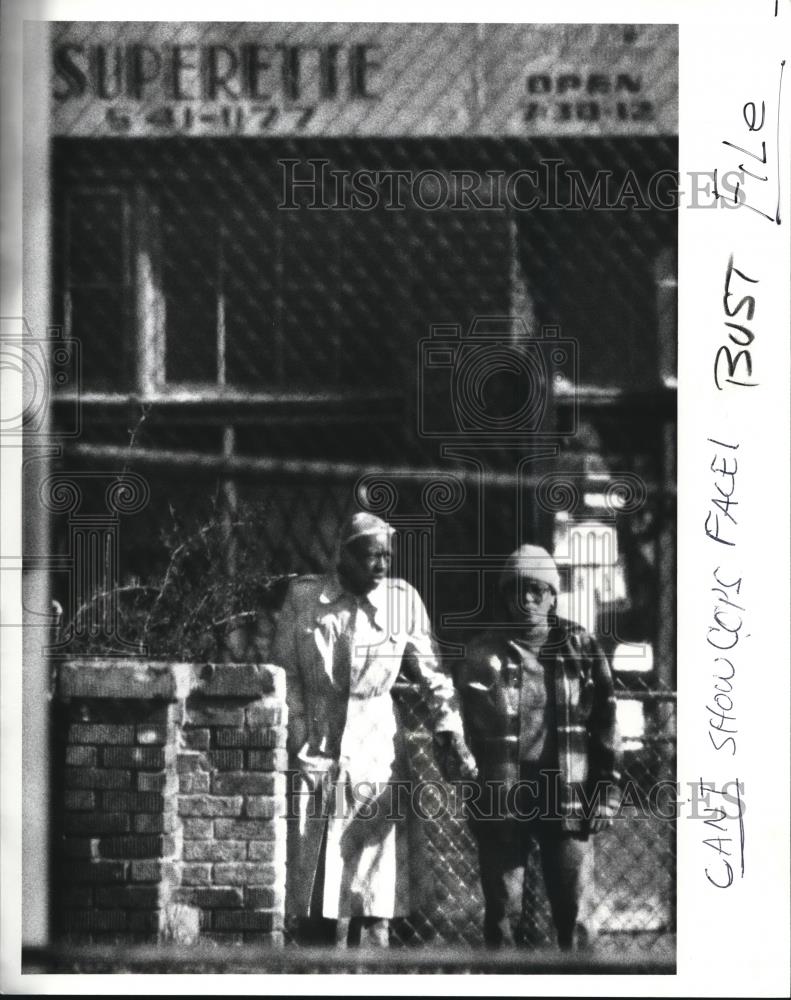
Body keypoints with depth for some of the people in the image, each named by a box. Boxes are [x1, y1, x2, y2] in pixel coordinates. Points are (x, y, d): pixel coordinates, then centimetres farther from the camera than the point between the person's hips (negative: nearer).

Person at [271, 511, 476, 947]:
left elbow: (432, 673, 5)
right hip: (315, 750, 0)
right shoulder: (303, 596, 0)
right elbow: (284, 674, 3)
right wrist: (300, 742, -5)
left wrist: (449, 733, -7)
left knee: (374, 893, -2)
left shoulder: (403, 600, 1)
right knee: (313, 888, -1)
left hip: (378, 749, 0)